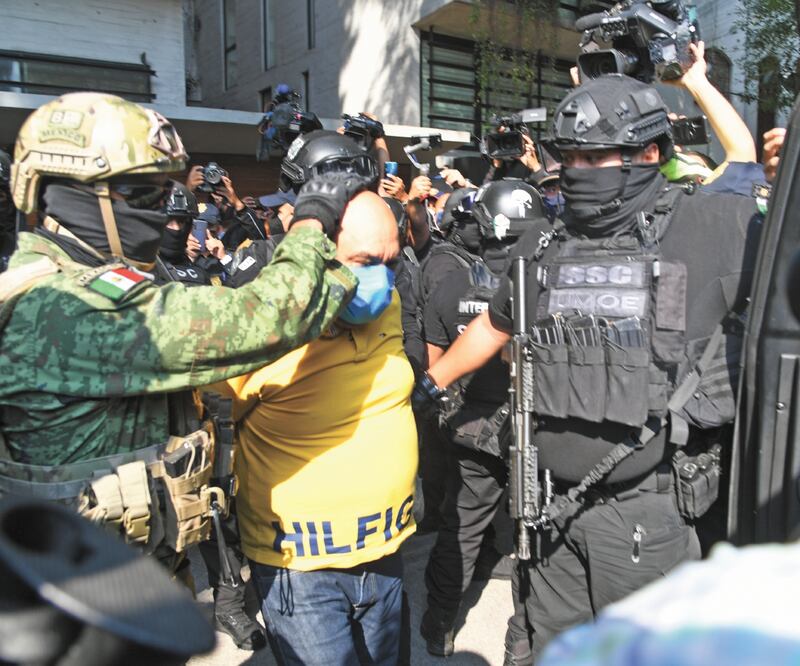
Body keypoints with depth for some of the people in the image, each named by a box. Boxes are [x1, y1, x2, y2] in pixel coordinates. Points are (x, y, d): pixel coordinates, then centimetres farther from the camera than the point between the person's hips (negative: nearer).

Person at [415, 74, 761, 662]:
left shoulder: (715, 231, -8)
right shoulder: (543, 253, 7)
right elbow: (493, 326, 22)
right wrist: (430, 385, 28)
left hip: (648, 512, -4)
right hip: (549, 508, 4)